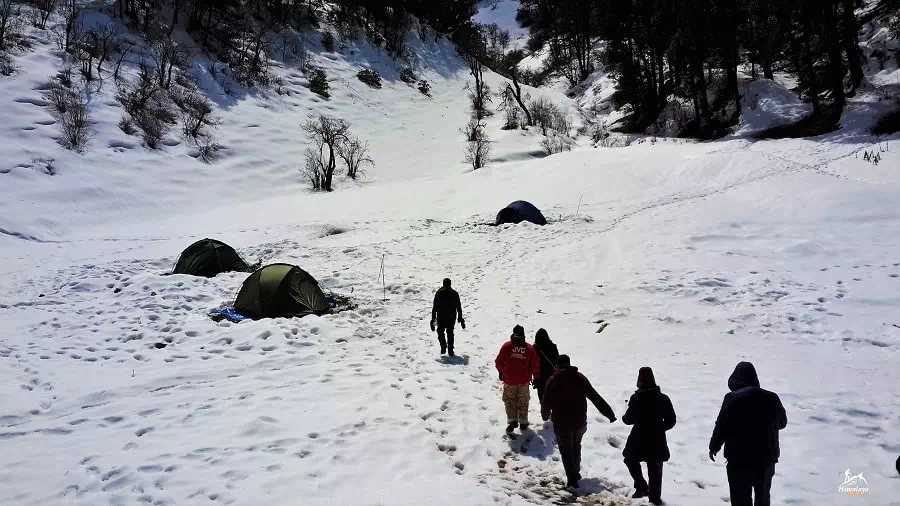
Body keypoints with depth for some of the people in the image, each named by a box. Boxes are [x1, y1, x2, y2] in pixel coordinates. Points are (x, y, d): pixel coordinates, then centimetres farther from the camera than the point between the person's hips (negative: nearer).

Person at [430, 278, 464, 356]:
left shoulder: (439, 293, -1)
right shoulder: (454, 293, 4)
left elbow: (434, 307, -3)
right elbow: (459, 307, 7)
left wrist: (433, 318, 1)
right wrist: (460, 318, 15)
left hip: (441, 317, -2)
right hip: (451, 317, 2)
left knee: (440, 331, 14)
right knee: (450, 333, 12)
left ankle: (443, 344, -12)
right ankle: (450, 351, 7)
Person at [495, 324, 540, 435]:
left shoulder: (506, 346, -10)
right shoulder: (530, 348, -6)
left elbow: (499, 362, -6)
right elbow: (535, 365, -2)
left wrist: (501, 372, 13)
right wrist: (536, 377, 12)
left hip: (509, 380, -2)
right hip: (524, 380, 2)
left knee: (510, 400, 13)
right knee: (523, 402, 17)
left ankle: (512, 420, 0)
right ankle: (523, 423, 22)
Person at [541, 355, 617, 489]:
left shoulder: (553, 381, -8)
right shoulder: (580, 378, 0)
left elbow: (546, 402, -4)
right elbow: (596, 397, -2)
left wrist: (545, 415, 16)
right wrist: (609, 413, 0)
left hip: (561, 423, -4)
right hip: (580, 422, 4)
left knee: (566, 451, 6)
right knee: (576, 447, 25)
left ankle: (572, 478, -5)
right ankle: (576, 473, 36)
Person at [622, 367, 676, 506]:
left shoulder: (636, 398, -14)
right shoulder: (663, 398, -4)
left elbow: (629, 419, -8)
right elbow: (671, 420, 1)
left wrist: (623, 417, 14)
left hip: (639, 439, -3)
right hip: (658, 440, 3)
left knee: (631, 459, 22)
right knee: (655, 469, 15)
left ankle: (642, 486, 10)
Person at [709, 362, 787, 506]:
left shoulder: (732, 398, -15)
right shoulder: (772, 397, -1)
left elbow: (721, 426, -12)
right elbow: (782, 423, 15)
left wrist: (714, 447, 4)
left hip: (739, 460, -4)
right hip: (766, 458, 4)